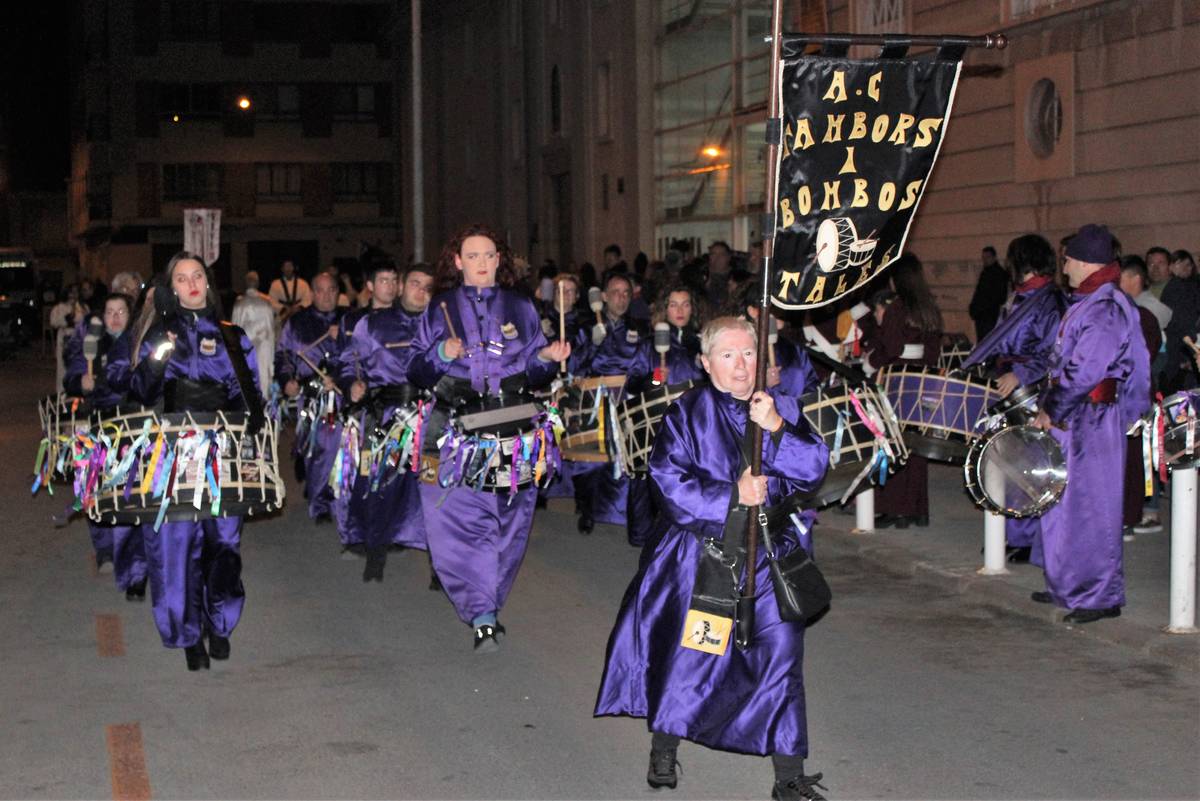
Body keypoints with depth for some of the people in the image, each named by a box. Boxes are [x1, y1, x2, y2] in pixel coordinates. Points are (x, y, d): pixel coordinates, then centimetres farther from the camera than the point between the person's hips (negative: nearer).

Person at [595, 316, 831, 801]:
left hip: (769, 556, 2)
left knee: (782, 652, -5)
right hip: (701, 555, -1)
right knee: (688, 653, 4)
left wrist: (776, 428, -19)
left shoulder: (781, 408, 6)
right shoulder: (688, 413, 0)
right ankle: (663, 751, 28)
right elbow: (669, 482, -10)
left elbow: (814, 469, -5)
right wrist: (732, 496, -15)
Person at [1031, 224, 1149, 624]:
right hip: (1072, 419, 10)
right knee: (1065, 503, 15)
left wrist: (1051, 410, -15)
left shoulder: (1107, 310, -18)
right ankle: (1069, 586, 25)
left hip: (1093, 421, -10)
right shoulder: (1085, 303, 14)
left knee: (1090, 506, -4)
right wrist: (1050, 406, 13)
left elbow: (1084, 372, -23)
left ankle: (1101, 596, 5)